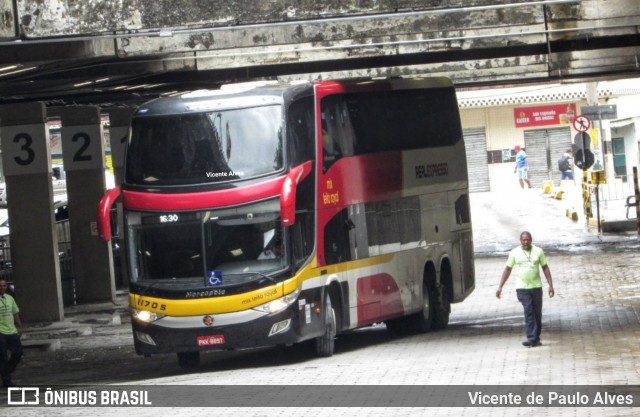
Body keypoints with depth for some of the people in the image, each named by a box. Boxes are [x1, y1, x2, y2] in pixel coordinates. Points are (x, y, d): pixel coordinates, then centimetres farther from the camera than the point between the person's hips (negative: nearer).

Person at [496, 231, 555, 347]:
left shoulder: (538, 251, 4)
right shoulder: (515, 253, 1)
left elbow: (545, 268, 7)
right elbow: (507, 269, 6)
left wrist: (550, 285, 1)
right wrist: (500, 287, 2)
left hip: (536, 287, 2)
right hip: (522, 288, -2)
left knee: (537, 313, 7)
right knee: (528, 312, -12)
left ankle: (536, 338, 17)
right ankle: (532, 339, -16)